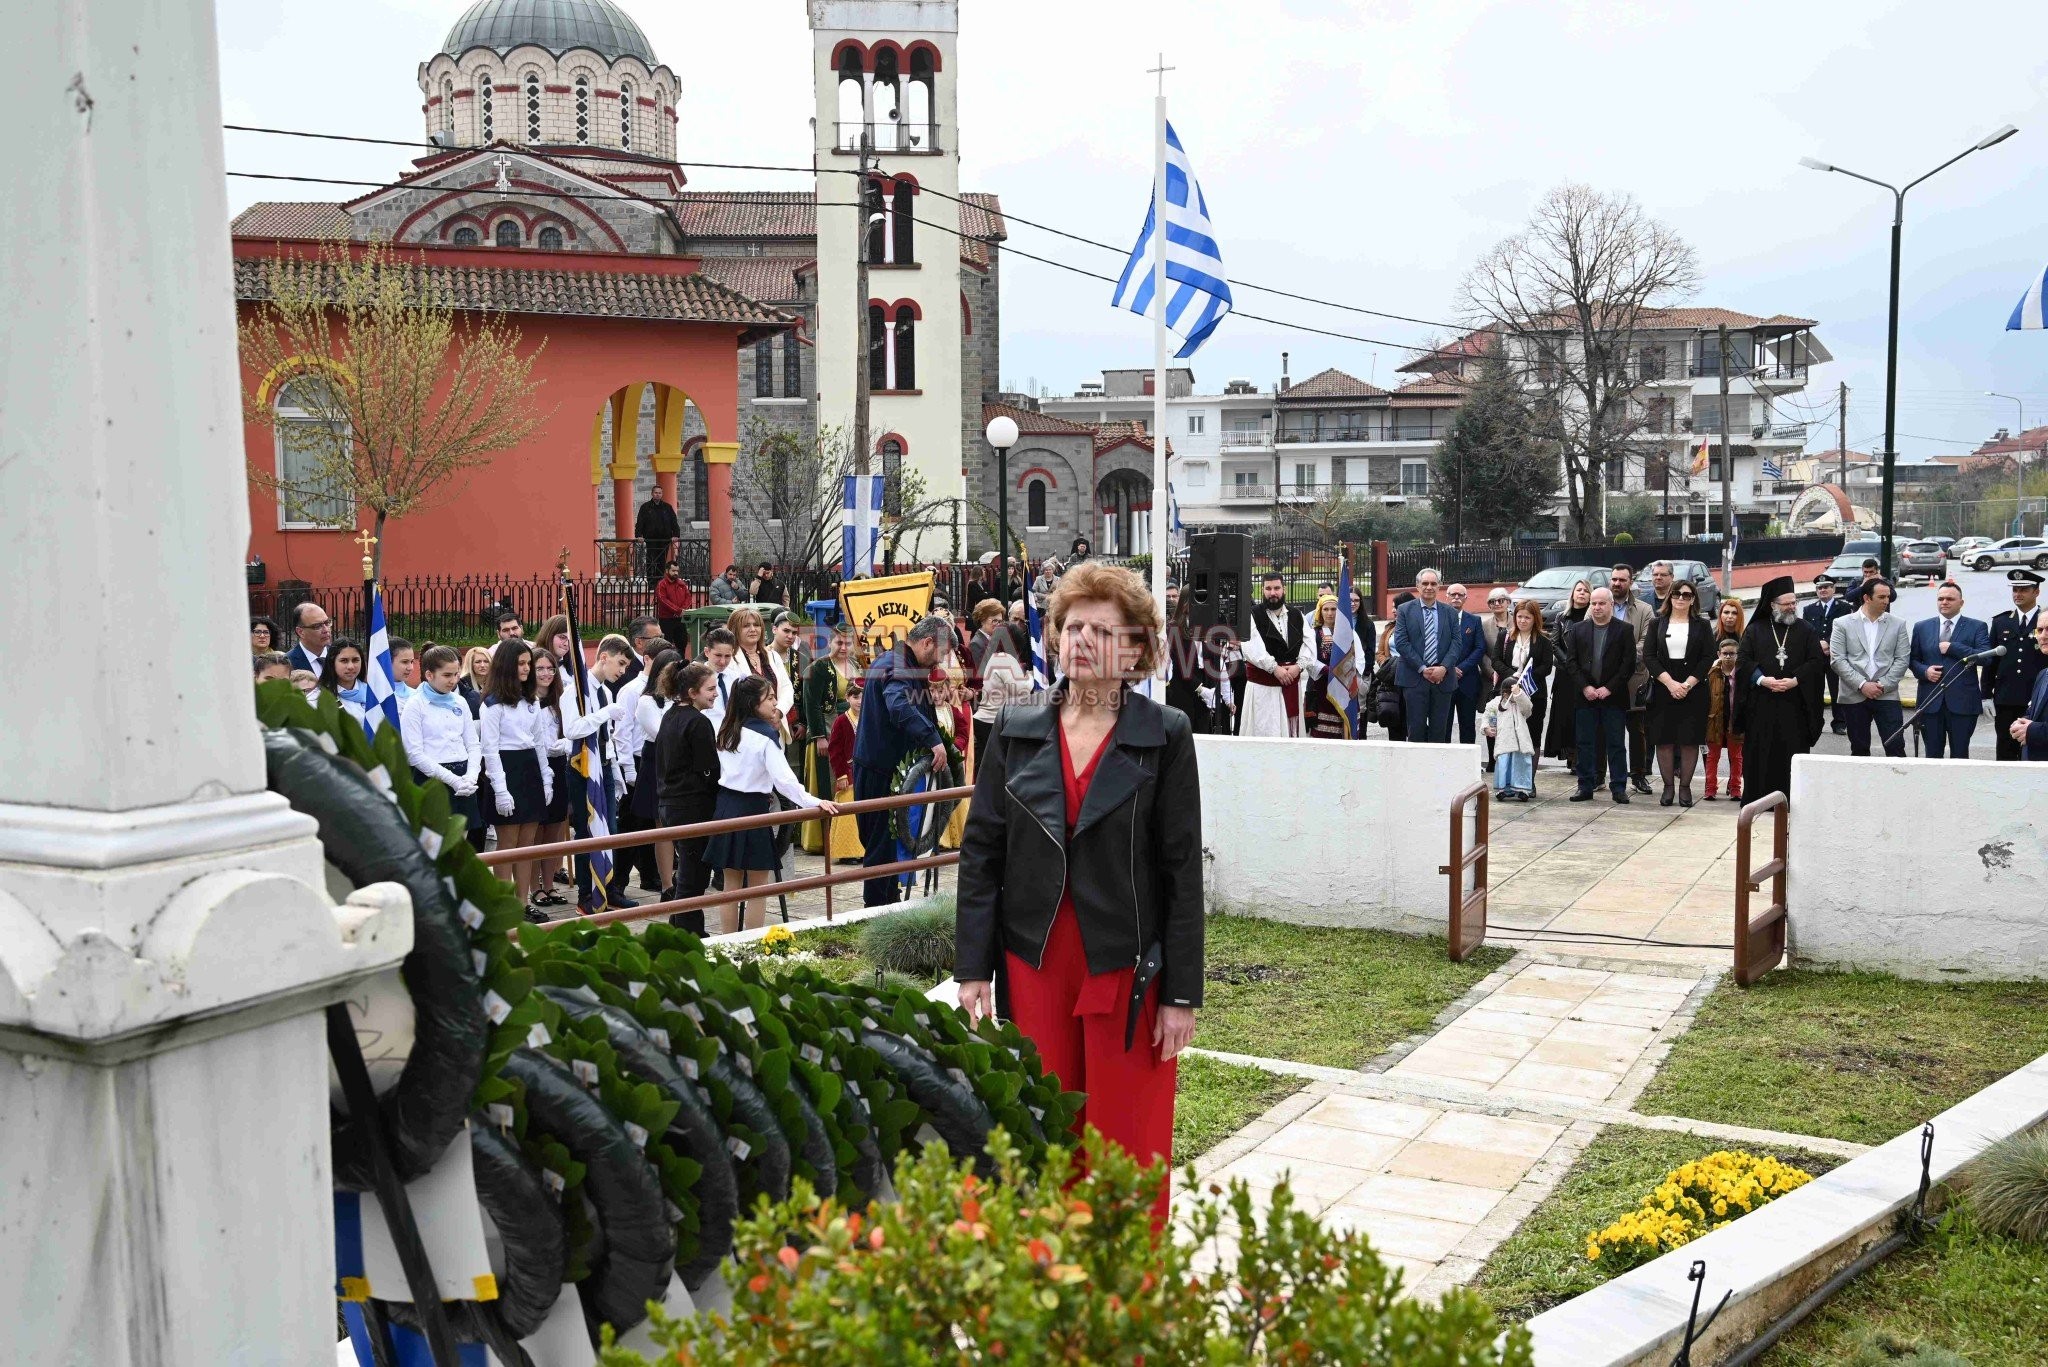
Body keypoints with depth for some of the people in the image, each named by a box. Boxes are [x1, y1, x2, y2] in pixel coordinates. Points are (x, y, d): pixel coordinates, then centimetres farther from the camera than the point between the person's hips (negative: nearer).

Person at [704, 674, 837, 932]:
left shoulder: (726, 733, 7)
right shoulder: (766, 735, -14)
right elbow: (783, 778, -25)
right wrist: (814, 802, -31)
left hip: (726, 806, 7)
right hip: (753, 809, -7)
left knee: (731, 885, 14)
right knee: (757, 889, 3)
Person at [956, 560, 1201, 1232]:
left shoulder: (1166, 736, -3)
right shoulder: (1017, 731, 4)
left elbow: (1183, 869, -4)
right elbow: (980, 850, 5)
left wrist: (1182, 993, -7)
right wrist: (972, 968, 0)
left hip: (1127, 966, -2)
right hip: (1034, 963, 3)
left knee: (1127, 1142, 6)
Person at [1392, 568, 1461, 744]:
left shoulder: (1450, 612, 11)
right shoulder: (1405, 610, 3)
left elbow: (1456, 642, 4)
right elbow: (1401, 642, -4)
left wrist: (1444, 667, -11)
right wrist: (1422, 668, -11)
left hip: (1442, 677, 2)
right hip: (1414, 677, -2)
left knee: (1439, 729, 4)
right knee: (1416, 727, -2)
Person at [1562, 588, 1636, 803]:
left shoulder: (1625, 630, 1)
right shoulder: (1578, 629, 8)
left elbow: (1629, 664, -3)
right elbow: (1571, 662, 4)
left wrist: (1609, 688, -11)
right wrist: (1585, 687, -8)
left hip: (1613, 696, -2)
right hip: (1585, 695, 2)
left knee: (1616, 744, 1)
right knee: (1585, 743, 5)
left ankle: (1619, 788, 6)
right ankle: (1586, 787, 11)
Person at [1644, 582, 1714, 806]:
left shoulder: (1702, 626, 5)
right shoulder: (1657, 624, 7)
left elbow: (1708, 659, -2)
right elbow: (1649, 656, -2)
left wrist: (1687, 684, -13)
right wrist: (1670, 683, -13)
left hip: (1693, 691, -1)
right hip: (1662, 690, 1)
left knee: (1690, 740, 0)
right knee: (1664, 739, 0)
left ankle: (1685, 786, 8)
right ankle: (1668, 786, 9)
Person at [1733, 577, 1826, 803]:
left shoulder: (1804, 630, 9)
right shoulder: (1755, 630, 7)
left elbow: (1817, 661, 2)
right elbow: (1743, 660, 1)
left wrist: (1795, 680, -12)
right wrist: (1762, 679, -15)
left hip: (1794, 704, 0)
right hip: (1760, 704, 0)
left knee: (1793, 751, -2)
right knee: (1760, 752, 0)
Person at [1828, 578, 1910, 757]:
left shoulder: (1897, 625, 7)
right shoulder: (1843, 624, 2)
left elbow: (1902, 659, 2)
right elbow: (1837, 660, -4)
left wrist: (1884, 685, -9)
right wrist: (1862, 685, -13)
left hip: (1887, 695, 0)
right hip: (1854, 697, 0)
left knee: (1895, 747, -4)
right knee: (1859, 750, 8)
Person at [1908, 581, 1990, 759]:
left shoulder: (1977, 627, 3)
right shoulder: (1921, 627, 12)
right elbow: (1913, 659, 14)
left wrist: (1952, 647, -15)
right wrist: (1924, 671, -7)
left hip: (1962, 702, -2)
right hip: (1930, 701, 2)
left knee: (1960, 755, 4)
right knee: (1932, 755, 6)